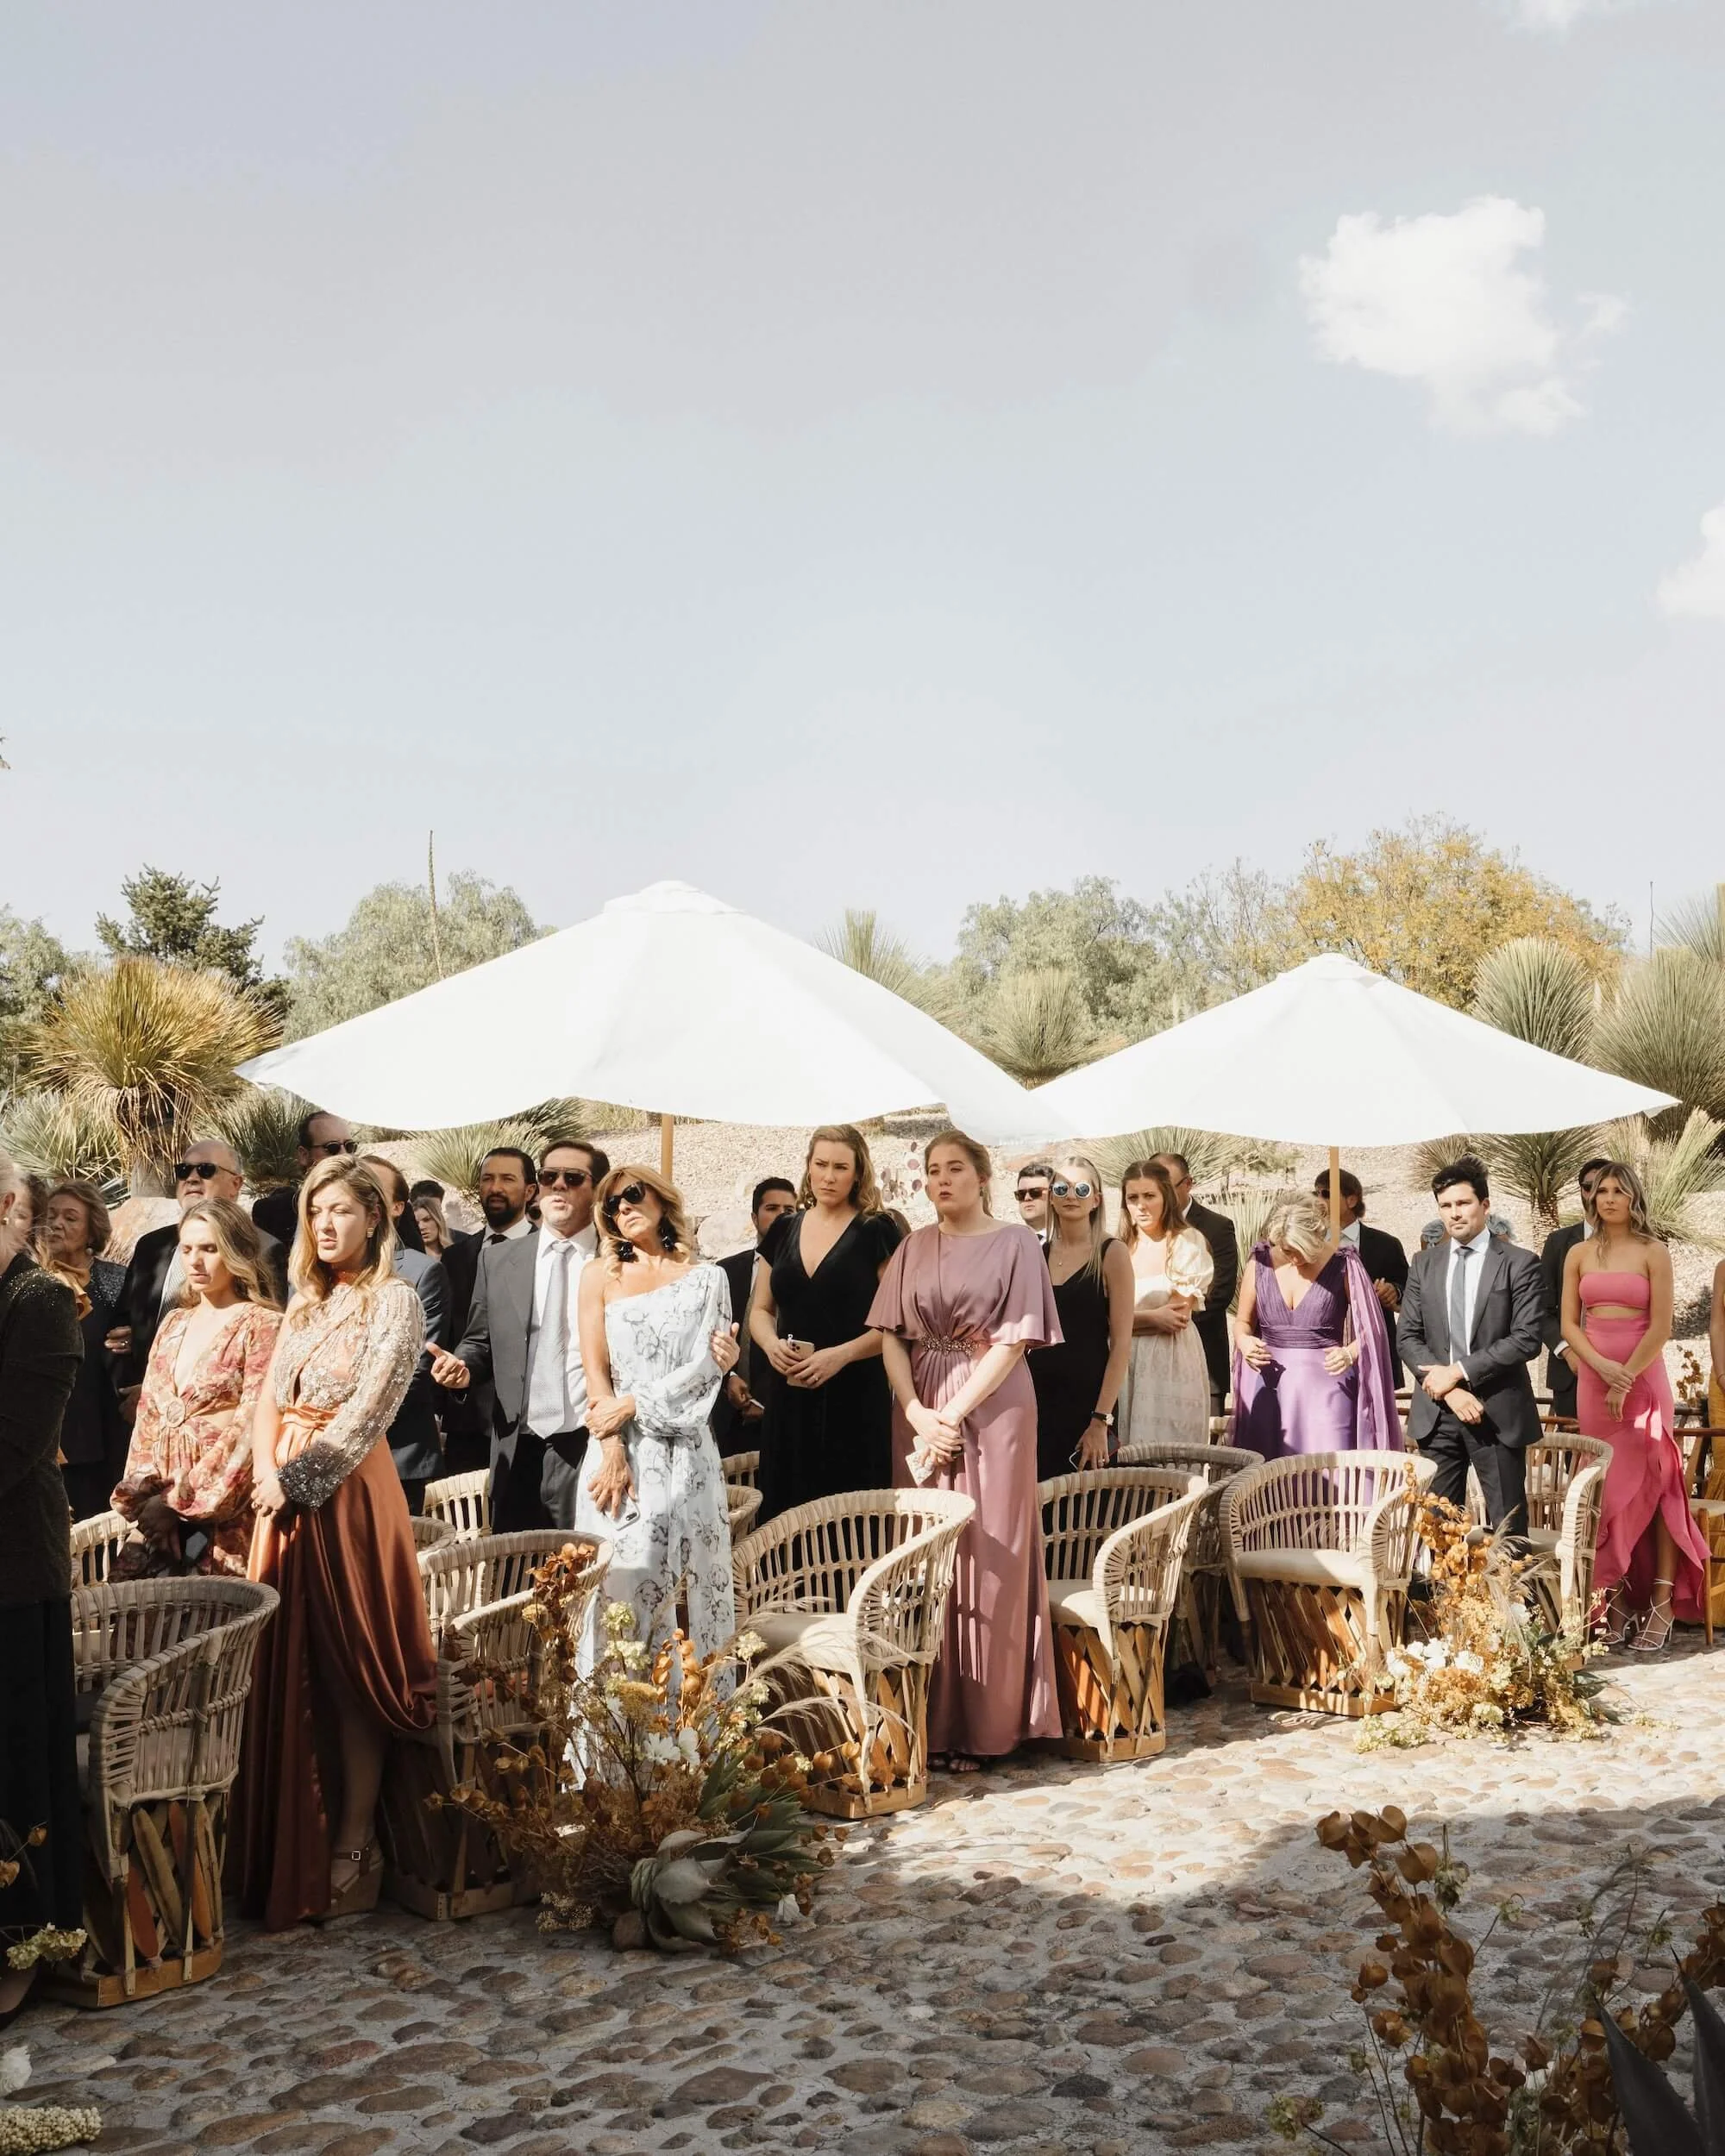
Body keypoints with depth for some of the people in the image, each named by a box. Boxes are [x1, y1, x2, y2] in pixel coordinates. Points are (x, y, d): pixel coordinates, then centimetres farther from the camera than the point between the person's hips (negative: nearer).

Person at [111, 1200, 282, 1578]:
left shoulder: (261, 1324, -5)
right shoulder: (173, 1324, 16)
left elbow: (251, 1429, -11)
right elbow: (148, 1415, 15)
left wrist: (181, 1502, -12)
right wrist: (140, 1491, -1)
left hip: (223, 1512, -6)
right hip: (158, 1509, 6)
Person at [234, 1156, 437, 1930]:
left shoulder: (395, 1300, -6)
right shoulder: (306, 1302, 15)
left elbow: (368, 1410, -14)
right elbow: (269, 1397, 11)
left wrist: (297, 1480, -15)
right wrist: (266, 1472, -6)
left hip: (348, 1493, -6)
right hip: (286, 1493, 7)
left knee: (348, 1665, -1)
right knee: (288, 1663, 9)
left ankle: (352, 1842, 6)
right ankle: (292, 1841, 18)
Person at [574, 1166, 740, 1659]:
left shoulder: (707, 1278, 8)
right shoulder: (599, 1277, 8)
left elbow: (706, 1368, 0)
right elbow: (595, 1372, 0)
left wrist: (631, 1405, -10)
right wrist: (611, 1452, -11)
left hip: (687, 1451, 0)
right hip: (620, 1448, 0)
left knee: (692, 1584, -1)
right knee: (620, 1584, -3)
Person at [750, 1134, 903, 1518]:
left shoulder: (876, 1232, -1)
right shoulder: (784, 1229, 11)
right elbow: (760, 1310, 16)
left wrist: (842, 1354, -18)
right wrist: (770, 1343, -5)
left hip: (854, 1397, -4)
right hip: (789, 1397, 4)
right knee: (787, 1514, 3)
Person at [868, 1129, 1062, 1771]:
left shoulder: (1014, 1242, -1)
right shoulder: (913, 1248, 10)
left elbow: (1014, 1340, -9)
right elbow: (891, 1335, 4)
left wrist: (953, 1413, -14)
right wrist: (916, 1411, -11)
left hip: (991, 1410, -4)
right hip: (921, 1414, 4)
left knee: (988, 1558, -1)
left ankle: (986, 1721, 8)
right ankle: (933, 1715, 12)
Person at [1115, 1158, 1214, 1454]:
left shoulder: (1188, 1241, -1)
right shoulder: (1119, 1248, 9)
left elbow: (1179, 1315, -8)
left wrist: (1129, 1317, -5)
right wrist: (1152, 1317, -11)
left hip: (1173, 1361, -3)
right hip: (1127, 1361, 3)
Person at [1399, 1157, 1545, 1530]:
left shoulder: (1520, 1263, -2)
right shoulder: (1424, 1264, 10)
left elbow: (1527, 1338, -10)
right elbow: (1408, 1337, 5)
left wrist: (1461, 1371, -13)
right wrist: (1450, 1391, -9)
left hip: (1498, 1414, -3)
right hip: (1436, 1414, 3)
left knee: (1507, 1527, 2)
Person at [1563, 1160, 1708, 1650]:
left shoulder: (1653, 1253, -2)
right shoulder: (1578, 1254, 8)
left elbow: (1661, 1328, -7)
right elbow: (1569, 1324, 5)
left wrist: (1625, 1380, -11)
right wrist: (1603, 1367, -10)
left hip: (1642, 1378, -3)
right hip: (1593, 1379, 3)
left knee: (1652, 1482, -2)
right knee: (1606, 1490, 3)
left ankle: (1663, 1602, 0)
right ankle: (1616, 1599, 7)